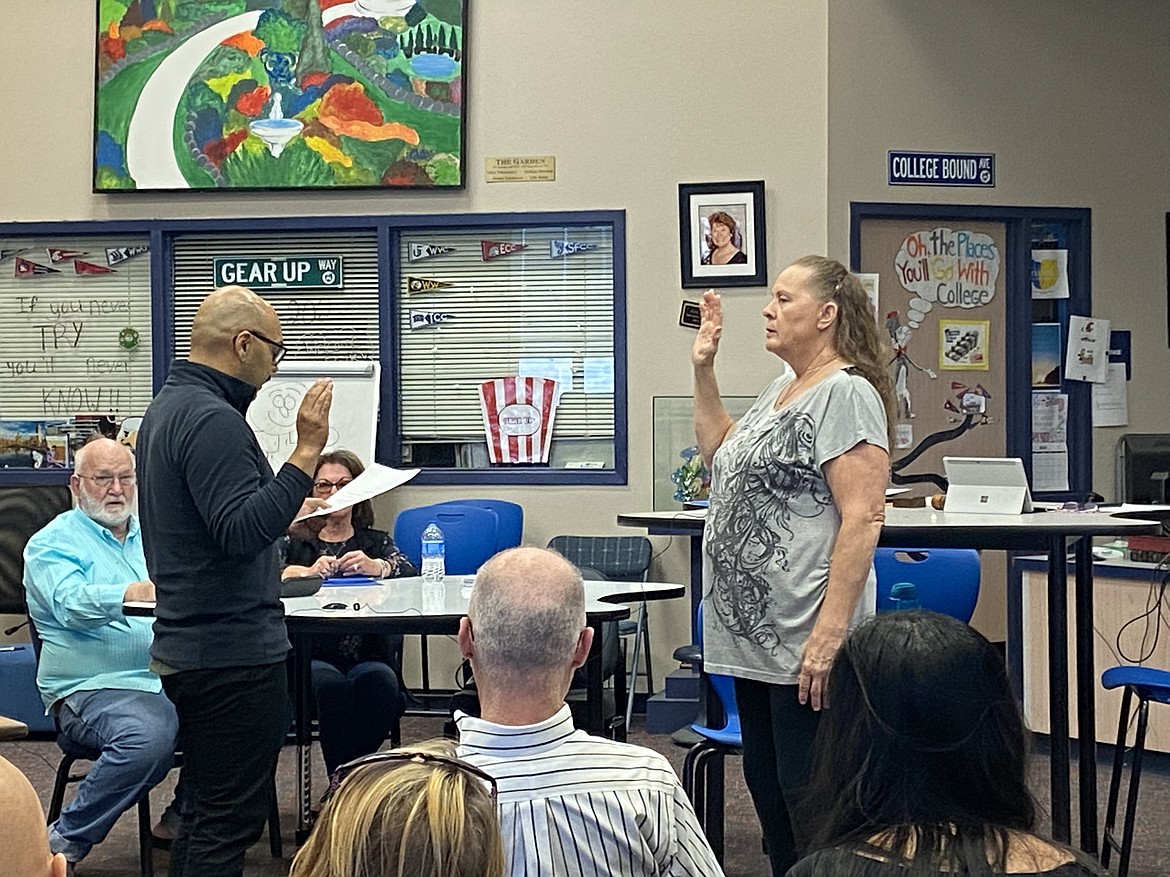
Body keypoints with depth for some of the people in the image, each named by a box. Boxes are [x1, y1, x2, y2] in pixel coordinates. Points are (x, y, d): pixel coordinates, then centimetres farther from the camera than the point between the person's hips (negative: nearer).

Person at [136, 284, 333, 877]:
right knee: (230, 821, -5)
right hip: (233, 652, -11)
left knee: (208, 807, 18)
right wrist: (305, 452, -27)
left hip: (187, 645, 11)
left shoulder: (166, 408, 15)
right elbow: (242, 534, -27)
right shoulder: (211, 419, -18)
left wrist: (285, 514, 24)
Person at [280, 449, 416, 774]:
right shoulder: (294, 541, 21)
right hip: (309, 658, -1)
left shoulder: (376, 541, 23)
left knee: (377, 680, -33)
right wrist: (307, 572, -20)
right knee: (330, 683, -34)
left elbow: (410, 574, 0)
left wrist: (376, 567, -22)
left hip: (367, 658, 1)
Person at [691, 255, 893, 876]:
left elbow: (862, 518, -21)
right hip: (753, 636, 10)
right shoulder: (780, 389, 15)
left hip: (803, 643, -10)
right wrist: (703, 370, 19)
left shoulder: (847, 393, -14)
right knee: (765, 783, 16)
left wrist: (829, 633, -26)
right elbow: (721, 454, 30)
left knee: (806, 800, -3)